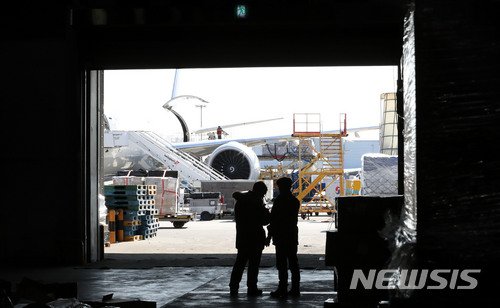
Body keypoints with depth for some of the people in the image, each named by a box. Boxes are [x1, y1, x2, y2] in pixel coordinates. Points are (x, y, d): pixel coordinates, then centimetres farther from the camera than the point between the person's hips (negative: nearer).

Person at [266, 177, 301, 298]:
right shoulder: (295, 201, 10)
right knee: (293, 262, 10)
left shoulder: (279, 200, -13)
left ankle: (282, 289, -4)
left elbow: (274, 219, -13)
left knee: (282, 264, -4)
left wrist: (269, 236, -8)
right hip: (293, 236, 7)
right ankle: (295, 289, 13)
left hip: (281, 237, -7)